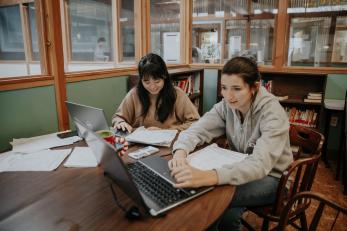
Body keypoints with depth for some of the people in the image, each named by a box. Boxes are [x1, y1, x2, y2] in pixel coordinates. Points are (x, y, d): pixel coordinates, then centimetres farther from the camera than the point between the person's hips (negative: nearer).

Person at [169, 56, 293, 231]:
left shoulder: (273, 113, -26)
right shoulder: (226, 105, -10)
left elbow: (260, 164, -39)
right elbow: (196, 130, -15)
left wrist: (209, 176, -55)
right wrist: (180, 152, -39)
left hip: (272, 178, -4)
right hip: (240, 170, 4)